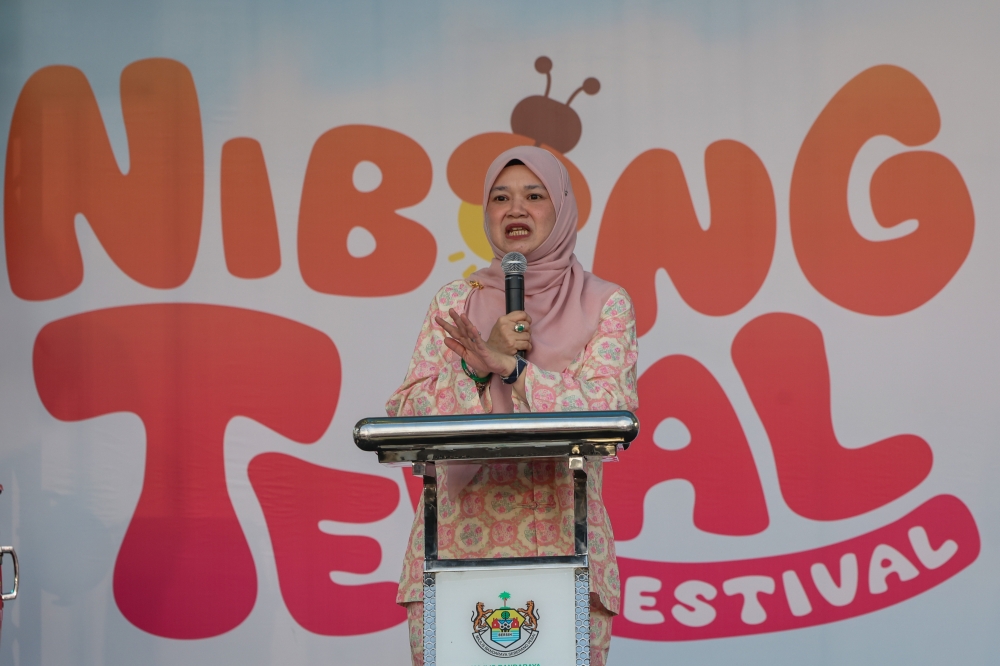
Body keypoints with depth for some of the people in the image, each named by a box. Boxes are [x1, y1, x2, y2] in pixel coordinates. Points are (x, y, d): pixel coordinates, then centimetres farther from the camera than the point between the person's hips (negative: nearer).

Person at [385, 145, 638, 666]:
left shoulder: (605, 305, 6)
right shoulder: (454, 303, 11)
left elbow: (610, 417, -7)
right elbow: (406, 416, 4)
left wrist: (510, 368, -14)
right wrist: (477, 365, -11)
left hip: (565, 542, -1)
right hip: (460, 535, 1)